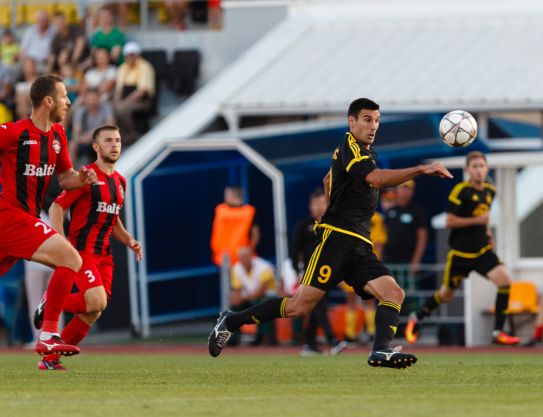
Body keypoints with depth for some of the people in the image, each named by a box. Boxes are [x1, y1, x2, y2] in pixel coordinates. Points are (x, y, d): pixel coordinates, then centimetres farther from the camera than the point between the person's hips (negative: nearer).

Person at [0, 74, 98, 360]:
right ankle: (48, 336, -15)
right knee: (70, 259, -18)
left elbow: (64, 178, 20)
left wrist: (80, 179, 0)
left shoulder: (58, 135, 11)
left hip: (26, 219, 9)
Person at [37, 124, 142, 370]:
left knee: (91, 314, 0)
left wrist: (129, 241, 9)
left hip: (104, 254, 8)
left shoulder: (120, 182, 15)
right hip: (82, 251, -8)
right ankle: (51, 303, 2)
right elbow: (56, 207, -11)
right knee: (97, 302, -25)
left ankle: (50, 359, 9)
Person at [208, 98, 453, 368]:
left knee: (394, 293, -12)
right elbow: (376, 179, -27)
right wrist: (421, 170, -31)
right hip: (335, 239, -9)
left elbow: (328, 180, 38)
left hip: (359, 247, 9)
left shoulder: (365, 152, 21)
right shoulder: (349, 149, -8)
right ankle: (230, 322, -1)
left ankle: (381, 350, -28)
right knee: (300, 305, -13)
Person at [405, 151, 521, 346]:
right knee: (446, 294, 8)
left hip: (482, 250, 5)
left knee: (505, 281, -16)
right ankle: (416, 318, 36)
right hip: (460, 252, -5)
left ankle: (498, 332, -10)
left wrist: (486, 231, 11)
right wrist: (478, 220, -21)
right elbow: (449, 221, -18)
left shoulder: (490, 191, 7)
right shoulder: (461, 190, -14)